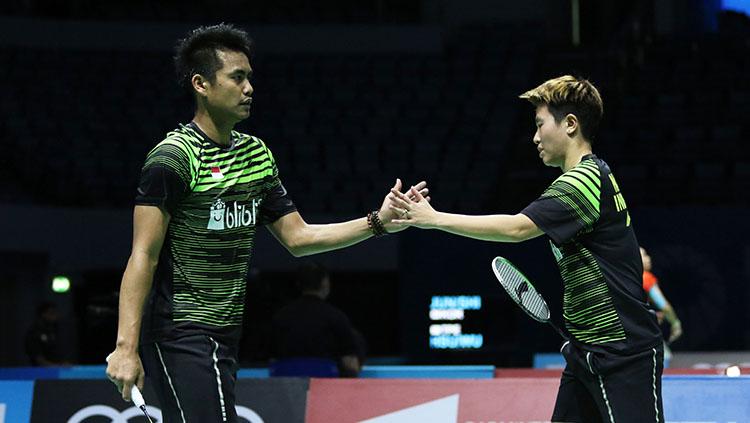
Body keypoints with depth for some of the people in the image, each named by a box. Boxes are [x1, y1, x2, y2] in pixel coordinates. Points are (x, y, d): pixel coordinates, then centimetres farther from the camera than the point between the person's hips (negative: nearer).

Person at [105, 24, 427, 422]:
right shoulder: (173, 156, -13)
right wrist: (126, 347, -25)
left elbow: (297, 237, 16)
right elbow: (143, 258, -18)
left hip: (225, 333, 9)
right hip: (179, 333, -9)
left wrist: (377, 222, 5)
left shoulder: (256, 153, 13)